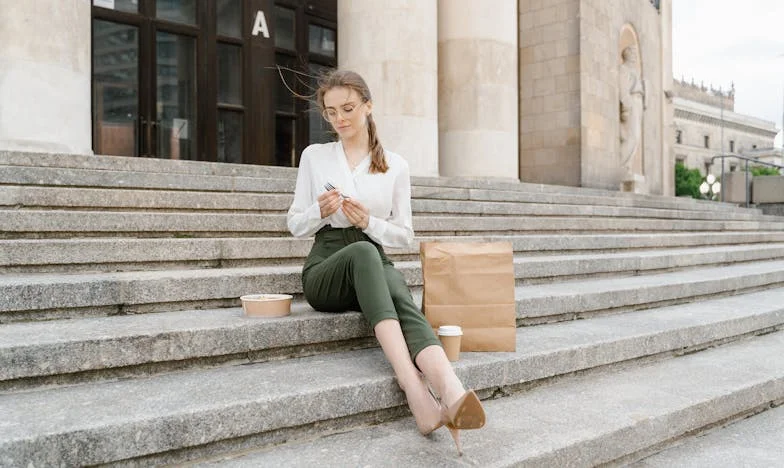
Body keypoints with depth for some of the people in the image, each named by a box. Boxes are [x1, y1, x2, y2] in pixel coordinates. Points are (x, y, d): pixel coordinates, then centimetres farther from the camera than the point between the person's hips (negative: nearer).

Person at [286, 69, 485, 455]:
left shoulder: (395, 165, 9)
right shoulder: (314, 156, 9)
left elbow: (404, 236, 9)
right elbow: (295, 225, 11)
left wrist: (368, 222, -10)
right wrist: (321, 212, -11)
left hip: (375, 265, 2)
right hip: (325, 268, -1)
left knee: (403, 299, -37)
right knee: (363, 252, -39)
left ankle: (452, 395, -61)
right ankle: (417, 393, -54)